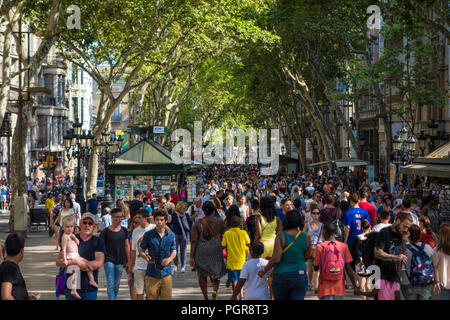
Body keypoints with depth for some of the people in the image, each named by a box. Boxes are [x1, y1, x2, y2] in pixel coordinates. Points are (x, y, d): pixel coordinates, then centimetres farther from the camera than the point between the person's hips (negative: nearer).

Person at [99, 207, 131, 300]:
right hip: (109, 260, -4)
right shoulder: (106, 232, -7)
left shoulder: (124, 230, 5)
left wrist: (128, 262, 10)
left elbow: (127, 246, 10)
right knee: (110, 285, -10)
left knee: (116, 285, 12)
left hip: (120, 261, 4)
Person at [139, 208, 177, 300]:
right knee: (151, 297, -1)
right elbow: (141, 250, 6)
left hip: (166, 272, 2)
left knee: (166, 297, 3)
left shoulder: (171, 235, 6)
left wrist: (169, 259, -8)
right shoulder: (148, 235, -1)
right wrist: (146, 257, -16)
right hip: (152, 273, -2)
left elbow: (174, 251, 13)